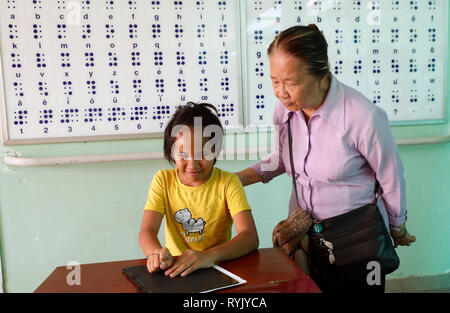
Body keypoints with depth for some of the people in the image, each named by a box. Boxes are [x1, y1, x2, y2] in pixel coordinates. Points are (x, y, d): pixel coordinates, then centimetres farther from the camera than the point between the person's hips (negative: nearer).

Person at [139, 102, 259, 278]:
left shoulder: (228, 183, -7)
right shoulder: (163, 180, 0)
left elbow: (251, 237, -17)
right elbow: (147, 232, -9)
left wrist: (210, 255, -36)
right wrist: (156, 253, -32)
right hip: (174, 269, 2)